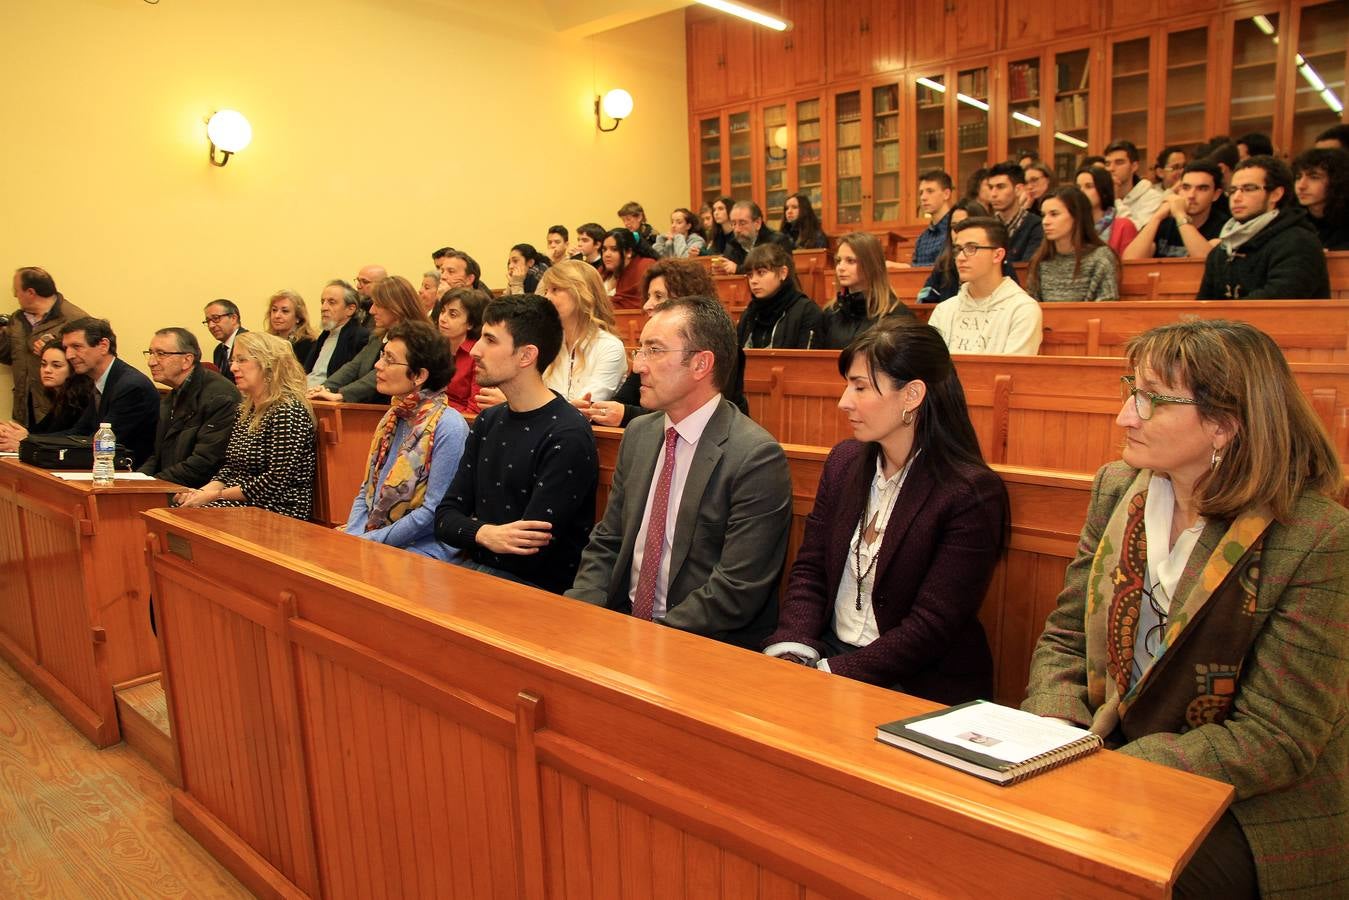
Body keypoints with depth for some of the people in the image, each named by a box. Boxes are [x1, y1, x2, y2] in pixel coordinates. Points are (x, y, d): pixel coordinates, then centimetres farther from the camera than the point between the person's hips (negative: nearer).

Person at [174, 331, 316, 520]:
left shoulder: (287, 412, -14)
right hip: (239, 505, 8)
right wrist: (203, 491, -2)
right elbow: (230, 467, 18)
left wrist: (215, 495, -14)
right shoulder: (245, 410, 16)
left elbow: (277, 481, -20)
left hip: (277, 512, -8)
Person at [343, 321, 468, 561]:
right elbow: (366, 491, 16)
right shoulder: (392, 418, 11)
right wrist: (352, 537, -1)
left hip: (422, 550, -7)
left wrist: (369, 541, -12)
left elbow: (434, 512, -16)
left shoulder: (448, 428, -15)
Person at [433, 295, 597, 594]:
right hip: (472, 567, 7)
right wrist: (484, 534, -16)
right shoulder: (487, 422, 9)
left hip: (534, 585, -7)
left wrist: (472, 530, -5)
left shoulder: (567, 437, -17)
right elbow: (446, 516, 6)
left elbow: (530, 549, -19)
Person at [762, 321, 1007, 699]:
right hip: (828, 651, 5)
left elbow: (931, 627, -16)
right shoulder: (843, 461, 6)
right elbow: (809, 570, 7)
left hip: (920, 685, -5)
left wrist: (831, 673, -21)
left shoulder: (973, 494, -14)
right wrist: (790, 651, -10)